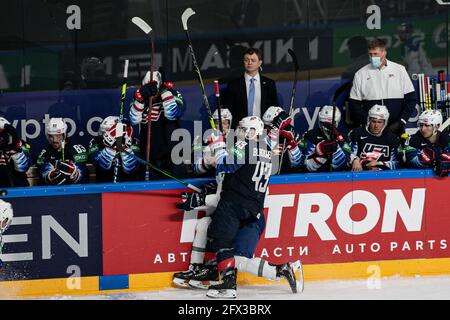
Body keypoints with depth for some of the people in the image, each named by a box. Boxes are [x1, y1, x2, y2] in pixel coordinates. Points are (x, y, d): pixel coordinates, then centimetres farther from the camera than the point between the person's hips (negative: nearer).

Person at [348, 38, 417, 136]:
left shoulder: (399, 70, 6)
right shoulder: (361, 74, 7)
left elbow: (411, 99, 6)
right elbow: (354, 104, 6)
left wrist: (401, 122, -6)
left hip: (395, 129, 0)